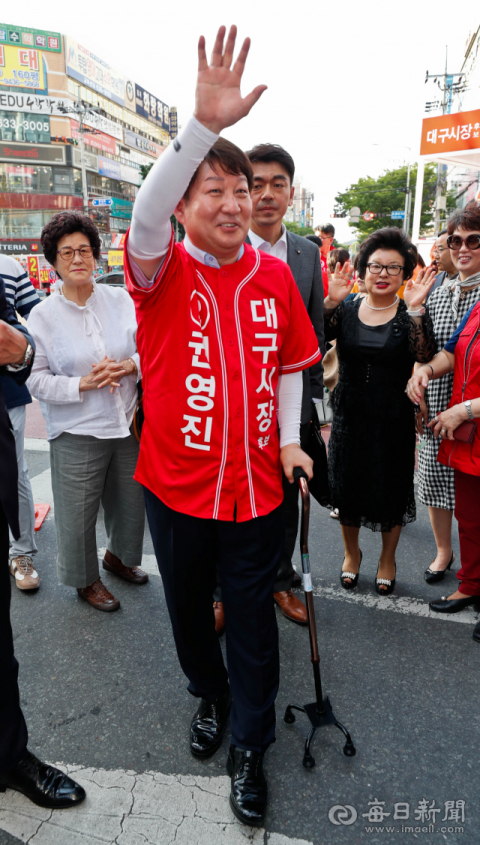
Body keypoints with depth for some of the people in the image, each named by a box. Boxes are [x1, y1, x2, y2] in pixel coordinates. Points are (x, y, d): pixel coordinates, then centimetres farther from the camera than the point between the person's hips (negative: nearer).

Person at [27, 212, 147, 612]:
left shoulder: (121, 299, 2)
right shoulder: (43, 315, -4)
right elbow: (37, 378, -6)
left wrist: (130, 366, -15)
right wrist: (83, 384, -19)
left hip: (129, 423, 3)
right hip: (77, 433, -3)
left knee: (131, 500, 18)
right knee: (78, 511, 7)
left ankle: (118, 556, 47)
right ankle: (86, 579, 34)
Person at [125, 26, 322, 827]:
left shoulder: (275, 276, 1)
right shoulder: (164, 272, -7)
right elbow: (144, 219, -30)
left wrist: (289, 438, 0)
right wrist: (204, 125, -40)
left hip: (256, 487, 1)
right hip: (175, 485, 0)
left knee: (252, 621, 11)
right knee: (188, 608, 20)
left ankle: (249, 750, 34)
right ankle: (210, 697, 50)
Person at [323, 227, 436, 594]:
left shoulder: (410, 314, -3)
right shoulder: (347, 308, 3)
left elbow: (424, 355, -21)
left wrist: (415, 309, -28)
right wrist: (331, 301, -23)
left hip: (393, 419, -1)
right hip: (350, 415, 2)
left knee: (391, 490, 10)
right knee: (347, 486, 12)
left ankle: (388, 558, 35)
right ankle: (352, 552, 38)